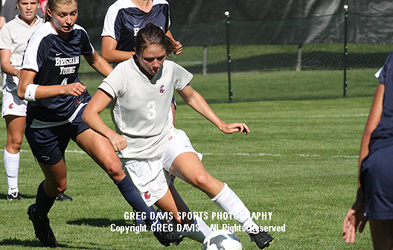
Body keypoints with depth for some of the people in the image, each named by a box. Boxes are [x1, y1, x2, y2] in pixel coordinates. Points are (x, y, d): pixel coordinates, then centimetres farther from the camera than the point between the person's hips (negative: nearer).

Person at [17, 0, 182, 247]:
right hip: (45, 122, -3)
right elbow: (24, 90, -28)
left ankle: (154, 222, -15)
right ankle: (38, 213, 50)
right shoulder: (41, 40, -23)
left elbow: (95, 60, 21)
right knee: (58, 184, 15)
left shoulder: (79, 34, -4)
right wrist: (63, 89, -37)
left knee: (114, 166, -17)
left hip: (78, 109, 3)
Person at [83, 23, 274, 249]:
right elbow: (90, 113, -23)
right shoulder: (123, 74, -18)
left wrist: (222, 125, 11)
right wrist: (111, 135, -42)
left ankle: (251, 227, -22)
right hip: (139, 158, -1)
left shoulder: (171, 70, -5)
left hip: (169, 140, 2)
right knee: (181, 217, -8)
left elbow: (191, 96, 17)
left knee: (201, 178, -29)